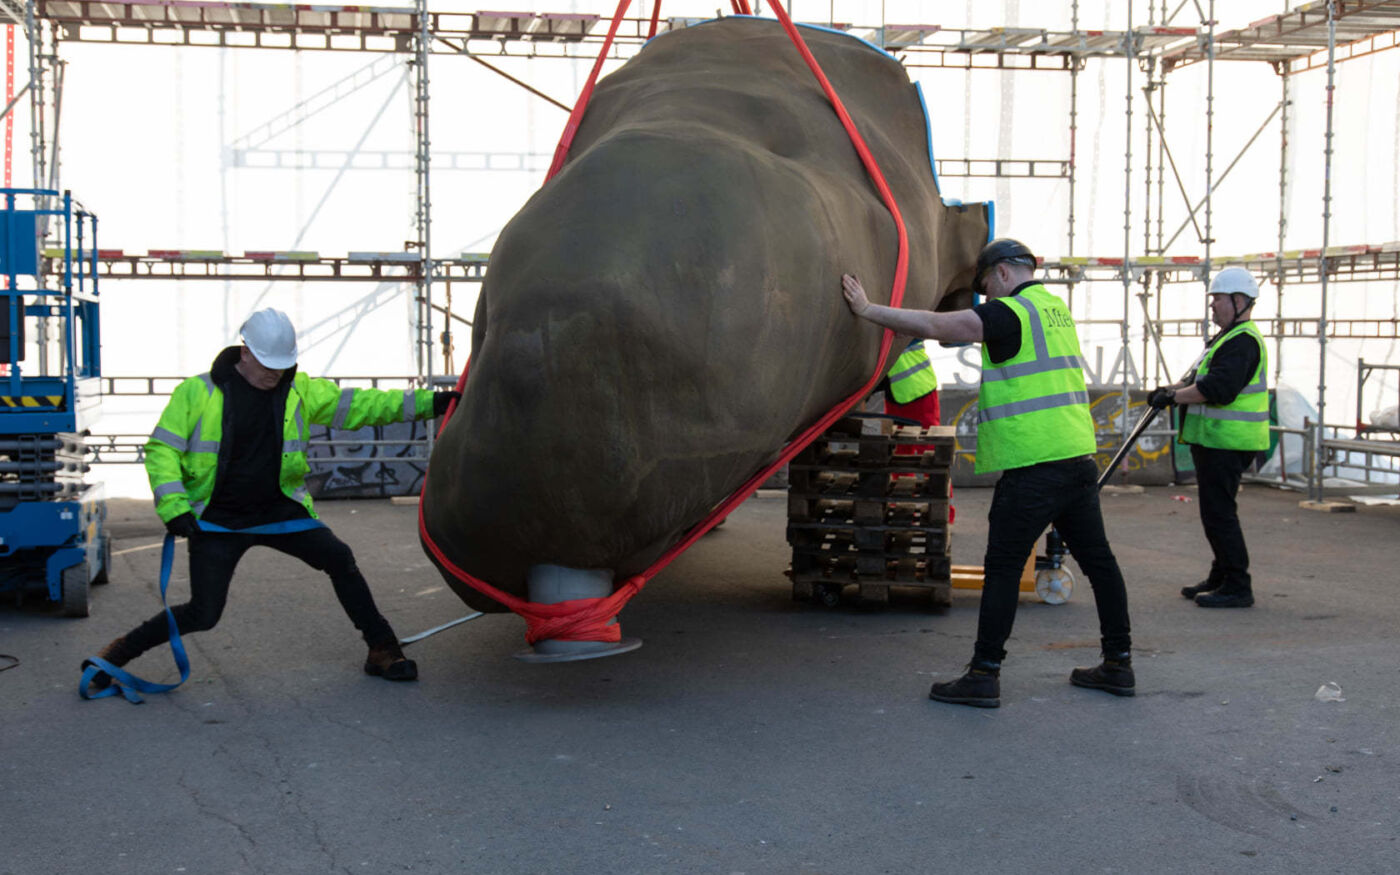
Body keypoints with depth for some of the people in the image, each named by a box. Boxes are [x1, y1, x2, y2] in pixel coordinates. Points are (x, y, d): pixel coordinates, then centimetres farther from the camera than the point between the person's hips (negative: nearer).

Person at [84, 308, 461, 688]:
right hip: (217, 520, -3)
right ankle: (117, 653, 13)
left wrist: (426, 402, -6)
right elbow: (161, 450, -6)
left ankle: (382, 650, 0)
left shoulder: (299, 389, 1)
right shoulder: (199, 392, -8)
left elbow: (354, 405, 2)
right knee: (203, 614, -8)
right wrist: (174, 508, -18)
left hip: (278, 511, 3)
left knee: (339, 559, -13)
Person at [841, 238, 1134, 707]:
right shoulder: (1055, 308, 18)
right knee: (1097, 559, 13)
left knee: (1003, 567, -3)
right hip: (1078, 456, 9)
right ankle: (1118, 664, 22)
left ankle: (984, 675, 0)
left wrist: (868, 309, -8)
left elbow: (934, 325, -15)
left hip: (1034, 464, -9)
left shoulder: (1010, 312, -9)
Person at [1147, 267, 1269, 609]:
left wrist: (1174, 396, -16)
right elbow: (1200, 379, 24)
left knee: (1218, 513, -9)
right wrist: (1172, 389, 6)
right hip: (1215, 440, 11)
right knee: (1216, 511, 17)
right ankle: (1221, 577, 27)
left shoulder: (1242, 341, -16)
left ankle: (1237, 587, -4)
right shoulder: (1228, 338, 20)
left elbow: (1218, 389, -26)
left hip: (1226, 443, -11)